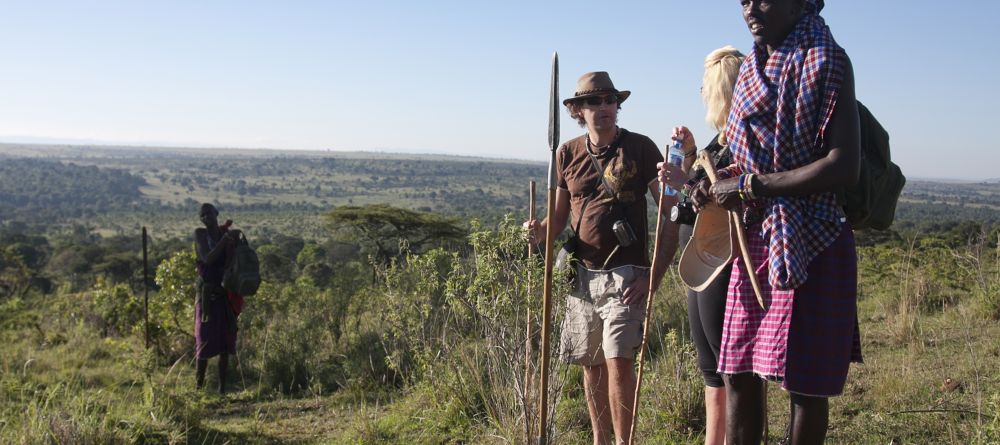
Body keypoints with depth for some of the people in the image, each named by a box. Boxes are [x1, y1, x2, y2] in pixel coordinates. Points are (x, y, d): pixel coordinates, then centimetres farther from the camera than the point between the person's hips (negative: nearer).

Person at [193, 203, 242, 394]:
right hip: (207, 293, -2)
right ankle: (198, 384, 11)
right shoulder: (200, 233, -2)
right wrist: (224, 240, -18)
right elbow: (207, 259, -15)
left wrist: (231, 243, -16)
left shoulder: (229, 233, 3)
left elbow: (229, 264, -2)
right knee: (205, 338, -4)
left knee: (225, 342, 5)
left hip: (225, 293, 2)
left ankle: (222, 386, 12)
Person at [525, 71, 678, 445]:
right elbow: (560, 217, 16)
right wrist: (540, 231, -8)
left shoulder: (640, 148, -4)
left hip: (625, 274, -4)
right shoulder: (567, 154, 9)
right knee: (591, 363, 10)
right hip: (582, 273, 5)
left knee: (618, 361, -14)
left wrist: (655, 275, -12)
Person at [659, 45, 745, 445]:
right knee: (712, 368, 16)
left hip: (725, 266, -10)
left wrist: (689, 184, -21)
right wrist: (688, 155, 12)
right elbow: (697, 197, 22)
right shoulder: (722, 139, 16)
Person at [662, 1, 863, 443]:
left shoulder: (824, 60, -10)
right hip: (756, 239, 8)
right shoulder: (752, 68, 13)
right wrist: (715, 182, 5)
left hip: (809, 244, -7)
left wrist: (750, 186, -16)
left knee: (804, 382, 3)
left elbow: (844, 166, -19)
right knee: (738, 374, 9)